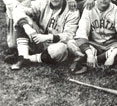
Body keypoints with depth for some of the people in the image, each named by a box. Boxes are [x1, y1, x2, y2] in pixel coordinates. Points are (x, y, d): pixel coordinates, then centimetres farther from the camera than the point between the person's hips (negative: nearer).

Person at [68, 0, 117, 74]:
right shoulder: (89, 9, -6)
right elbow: (81, 32, -18)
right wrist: (89, 54, -33)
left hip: (110, 46, 0)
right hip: (93, 45, 0)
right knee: (71, 43, -24)